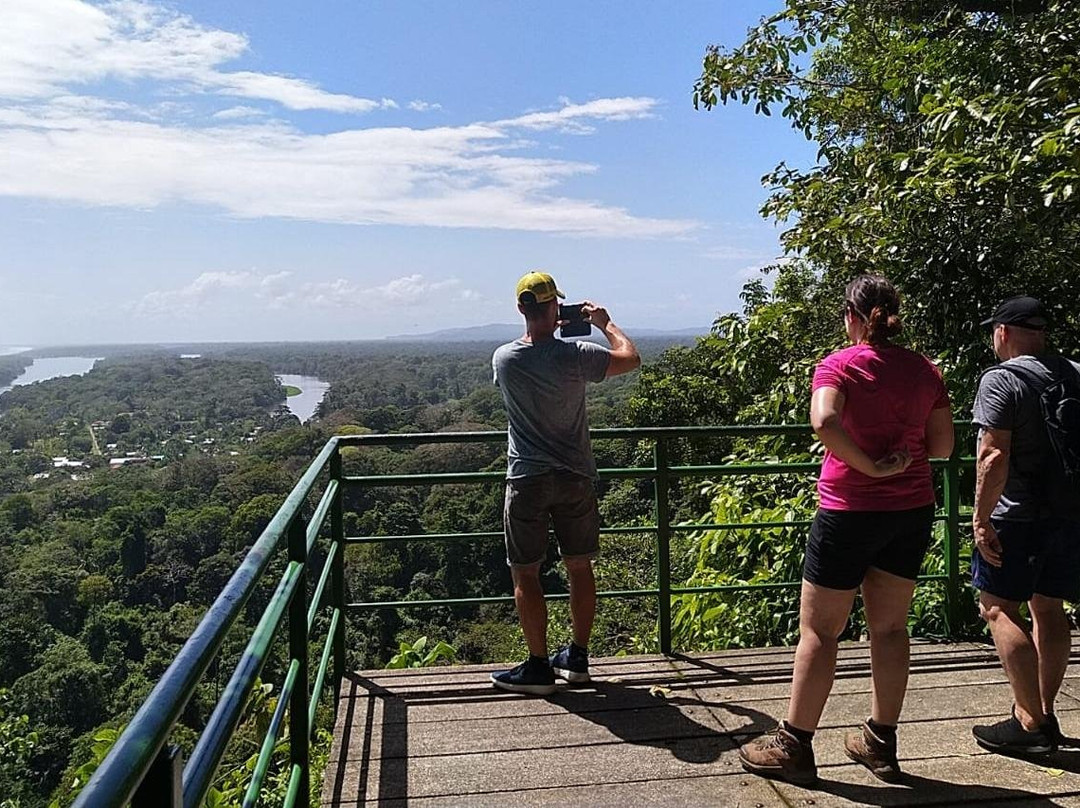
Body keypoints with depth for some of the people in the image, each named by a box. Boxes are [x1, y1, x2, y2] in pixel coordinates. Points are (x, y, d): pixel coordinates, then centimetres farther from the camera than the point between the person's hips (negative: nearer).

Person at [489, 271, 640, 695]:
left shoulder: (504, 358, -7)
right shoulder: (574, 355, -12)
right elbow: (630, 358, 1)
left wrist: (546, 327, 24)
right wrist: (605, 323, 15)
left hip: (527, 480, -1)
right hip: (575, 478, 1)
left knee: (525, 573, 8)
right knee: (580, 567, 14)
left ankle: (538, 667, 12)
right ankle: (577, 657, 26)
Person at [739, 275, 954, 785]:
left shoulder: (839, 365, -10)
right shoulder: (924, 370, 5)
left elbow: (824, 422, -29)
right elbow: (942, 446, 7)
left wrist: (869, 465, -18)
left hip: (851, 511, -5)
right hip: (913, 512, 6)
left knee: (818, 630, 3)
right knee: (890, 627, 15)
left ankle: (794, 747, 11)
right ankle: (880, 743, 25)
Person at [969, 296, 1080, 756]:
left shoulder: (1001, 380, -13)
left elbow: (993, 454, -20)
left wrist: (981, 517, -16)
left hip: (1018, 515, -8)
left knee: (999, 609, 0)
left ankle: (1031, 723, -1)